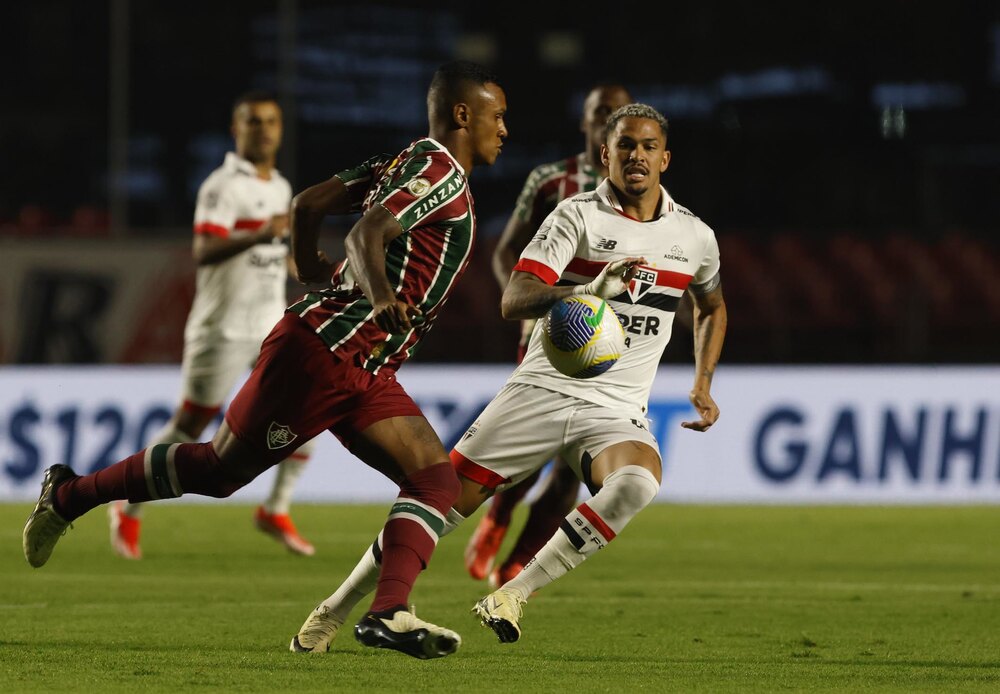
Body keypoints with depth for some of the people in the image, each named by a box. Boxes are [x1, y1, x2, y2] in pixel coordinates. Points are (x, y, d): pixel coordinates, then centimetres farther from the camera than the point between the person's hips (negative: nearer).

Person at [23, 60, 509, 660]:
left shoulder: (404, 164, 16)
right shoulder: (440, 171, -12)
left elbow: (308, 204, 20)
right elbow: (366, 235, -29)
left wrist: (312, 268, 36)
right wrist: (379, 296, -47)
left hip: (365, 374, 10)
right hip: (323, 351, -10)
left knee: (438, 480, -7)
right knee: (219, 469, 2)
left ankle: (388, 614, -21)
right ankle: (67, 496, 19)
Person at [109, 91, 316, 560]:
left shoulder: (280, 188, 13)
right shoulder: (222, 186, -13)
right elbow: (204, 253, -27)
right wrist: (259, 237, -39)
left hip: (272, 324, 7)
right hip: (224, 328, -7)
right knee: (188, 426, -1)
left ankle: (276, 511, 6)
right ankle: (130, 508, 17)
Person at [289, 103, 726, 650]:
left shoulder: (695, 237, 7)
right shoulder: (577, 215, -5)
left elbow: (712, 306, 30)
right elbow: (514, 300, -19)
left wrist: (703, 385, 17)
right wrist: (585, 292, -38)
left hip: (617, 412, 2)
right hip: (541, 392, -2)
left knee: (637, 483, -33)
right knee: (444, 502, -4)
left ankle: (514, 594, -25)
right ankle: (335, 611, 15)